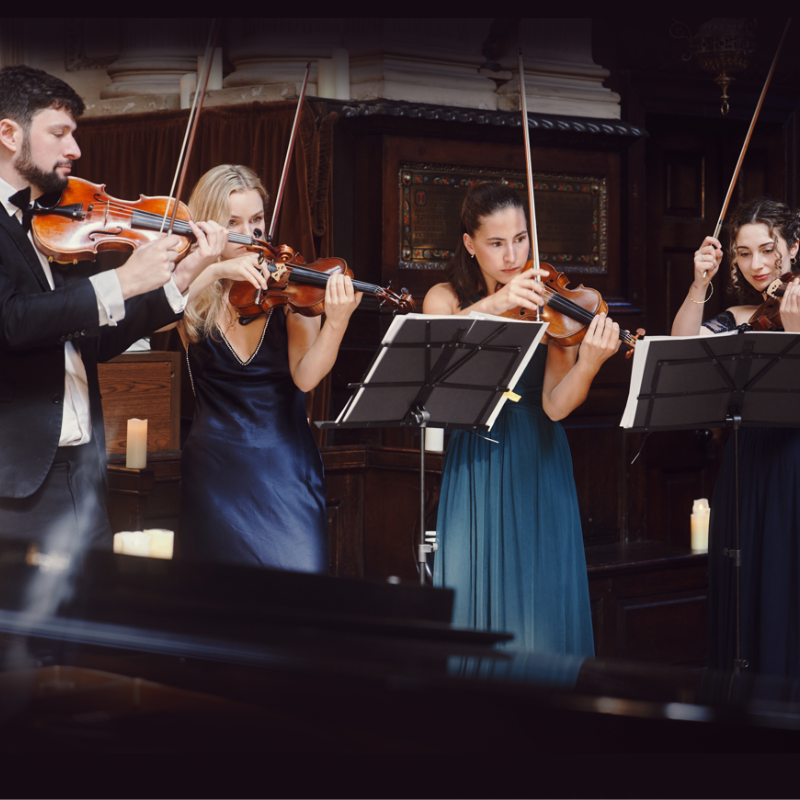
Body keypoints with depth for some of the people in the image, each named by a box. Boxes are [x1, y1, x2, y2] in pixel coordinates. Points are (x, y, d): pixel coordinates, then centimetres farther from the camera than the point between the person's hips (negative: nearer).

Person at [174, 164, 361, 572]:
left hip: (285, 467, -1)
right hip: (215, 472, 1)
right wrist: (214, 270, -26)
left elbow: (305, 377, -13)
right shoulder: (196, 298, 3)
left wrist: (337, 322, -30)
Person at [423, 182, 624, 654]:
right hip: (474, 468, 0)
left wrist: (589, 363, -30)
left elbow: (555, 405, -11)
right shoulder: (446, 298, 4)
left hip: (538, 471, 0)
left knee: (542, 600, -3)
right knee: (473, 594, -3)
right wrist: (494, 304, -35)